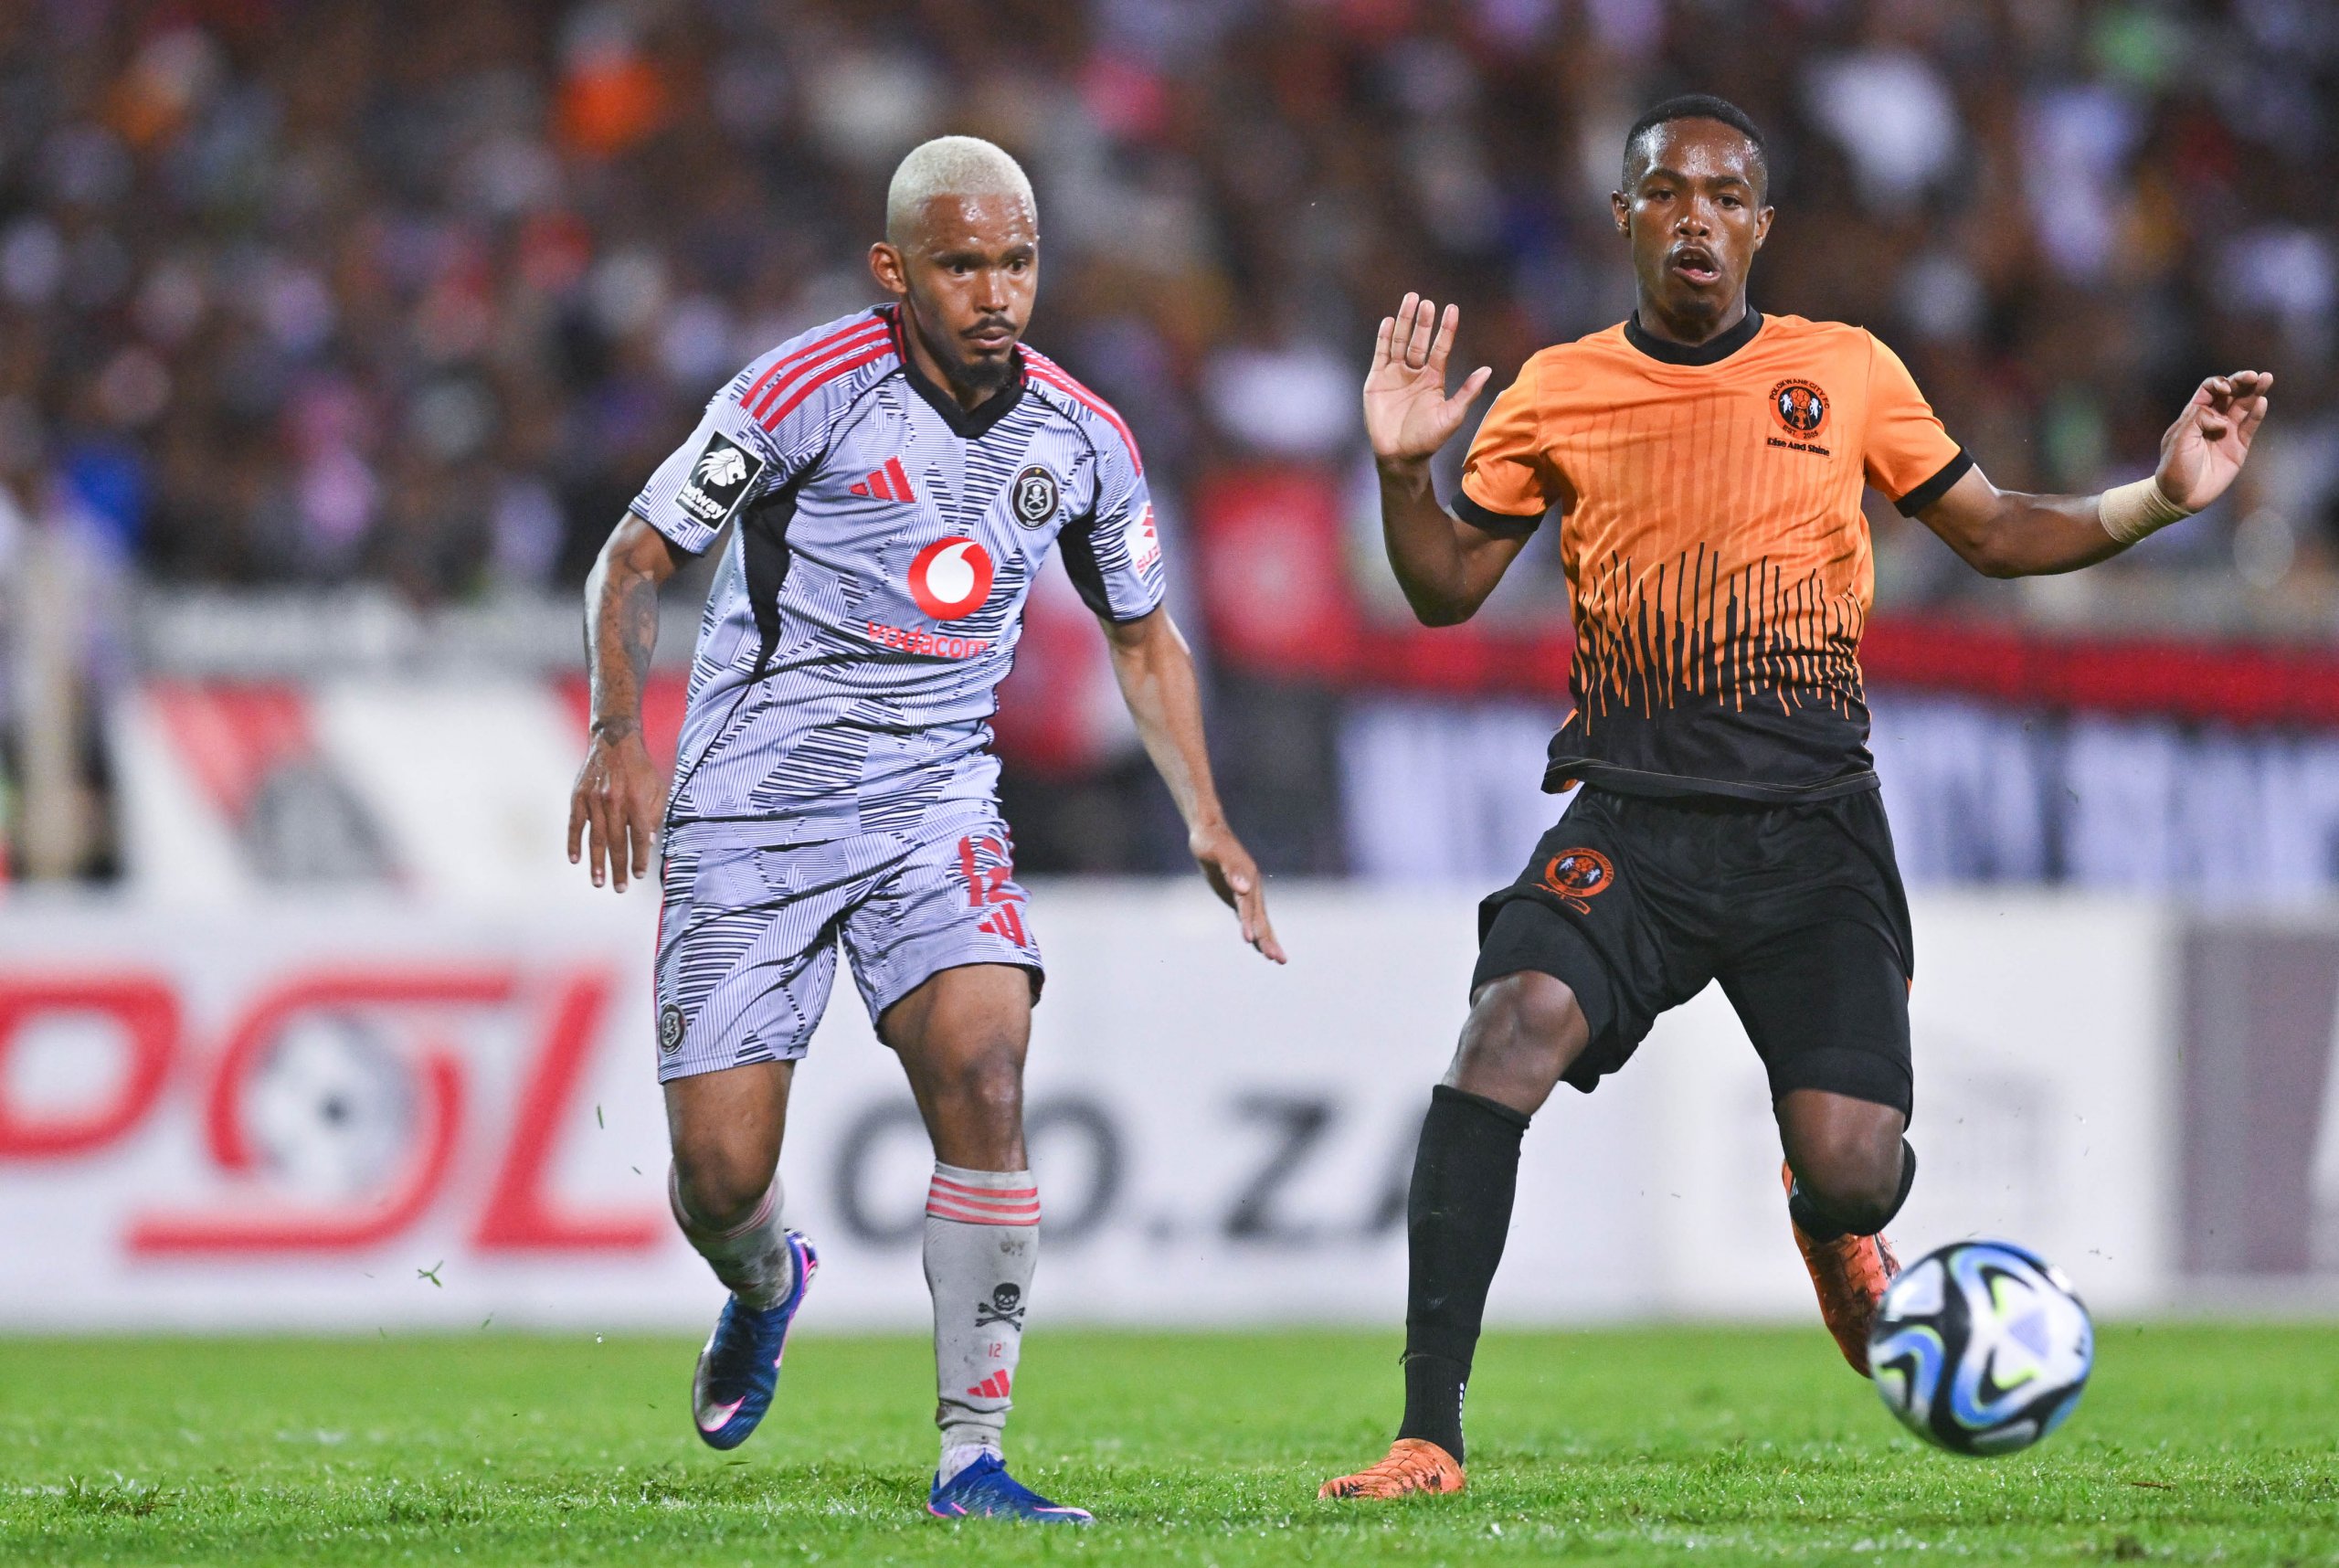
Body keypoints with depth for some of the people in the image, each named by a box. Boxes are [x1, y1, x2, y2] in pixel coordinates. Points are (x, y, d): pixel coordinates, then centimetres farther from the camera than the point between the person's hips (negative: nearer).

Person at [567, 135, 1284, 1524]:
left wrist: (1206, 820, 8)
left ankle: (973, 1459, -16)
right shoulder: (807, 392, -13)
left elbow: (1142, 635, 18)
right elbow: (636, 562, -6)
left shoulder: (1083, 442, 1)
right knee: (721, 1176, -5)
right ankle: (767, 1288, 35)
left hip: (936, 808, 3)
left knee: (983, 1082, -22)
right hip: (752, 810, -3)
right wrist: (621, 734, -21)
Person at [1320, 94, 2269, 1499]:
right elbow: (1447, 592, 10)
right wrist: (1406, 472, -9)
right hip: (1629, 826, 0)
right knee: (1503, 1040, -27)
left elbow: (1994, 533, 13)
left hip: (1814, 829, 0)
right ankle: (1430, 1434, -24)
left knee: (1850, 1166, -11)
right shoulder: (1556, 394, 6)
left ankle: (1838, 1228, 33)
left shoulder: (1847, 373, 6)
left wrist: (2161, 498, -1)